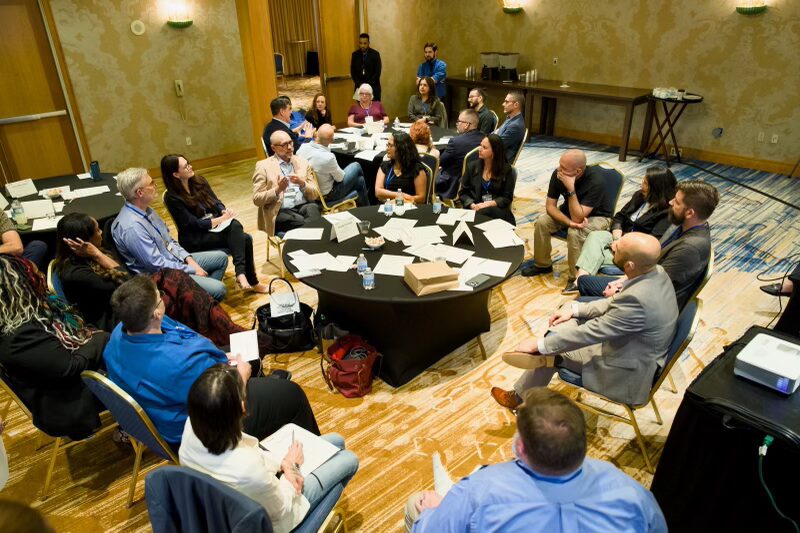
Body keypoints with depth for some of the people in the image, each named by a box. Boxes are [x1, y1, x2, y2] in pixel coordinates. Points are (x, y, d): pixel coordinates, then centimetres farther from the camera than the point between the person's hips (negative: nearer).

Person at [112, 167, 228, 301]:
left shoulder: (145, 210, 2)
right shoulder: (132, 227, -27)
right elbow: (157, 265, -25)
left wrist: (189, 259, -2)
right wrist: (192, 270, -16)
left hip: (177, 260, 9)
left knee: (221, 257, 11)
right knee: (218, 290, -19)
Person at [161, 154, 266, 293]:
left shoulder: (199, 181, 6)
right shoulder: (172, 198, -13)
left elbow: (216, 202, 9)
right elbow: (194, 224, -16)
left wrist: (225, 211, -13)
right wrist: (222, 219, -16)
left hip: (214, 227, 6)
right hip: (194, 239, -6)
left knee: (235, 225, -27)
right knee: (242, 238, -27)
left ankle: (241, 273, -29)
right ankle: (251, 281, -25)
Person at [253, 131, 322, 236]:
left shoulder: (302, 162, 16)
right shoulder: (263, 165, 6)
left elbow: (315, 194, 13)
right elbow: (257, 199, 0)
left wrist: (302, 184, -8)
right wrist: (277, 190, -16)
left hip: (304, 207, 3)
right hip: (281, 212, -3)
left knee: (313, 207, -32)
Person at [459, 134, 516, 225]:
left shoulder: (506, 169, 4)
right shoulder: (472, 166, 9)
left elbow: (507, 198, 1)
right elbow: (463, 193, 9)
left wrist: (488, 204, -15)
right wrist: (473, 205, -11)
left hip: (496, 210, 0)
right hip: (474, 209, 1)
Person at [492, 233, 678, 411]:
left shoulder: (637, 299, -36)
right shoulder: (656, 272, -9)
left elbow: (589, 333, -28)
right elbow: (615, 303, 7)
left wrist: (539, 345, -18)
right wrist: (575, 308, 2)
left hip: (628, 373, -8)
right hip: (635, 346, 8)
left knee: (549, 350, -2)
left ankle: (520, 397, 23)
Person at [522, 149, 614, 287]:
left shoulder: (595, 181, -34)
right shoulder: (558, 174, -20)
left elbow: (578, 217, -36)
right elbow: (550, 206, -15)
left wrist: (571, 189, -43)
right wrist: (569, 222, -30)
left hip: (597, 216, -5)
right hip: (570, 210, 5)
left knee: (574, 233, -34)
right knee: (542, 222, -16)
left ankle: (576, 278, -16)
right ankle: (542, 264, 5)